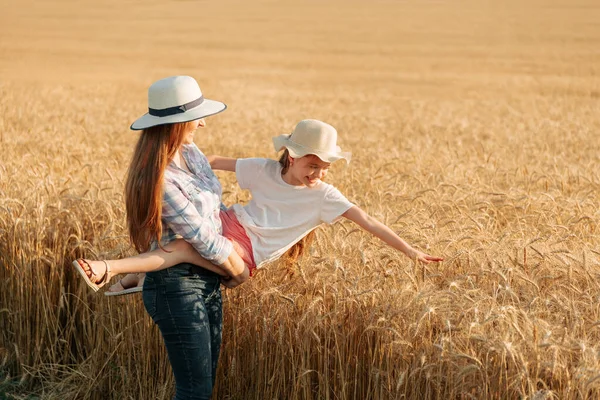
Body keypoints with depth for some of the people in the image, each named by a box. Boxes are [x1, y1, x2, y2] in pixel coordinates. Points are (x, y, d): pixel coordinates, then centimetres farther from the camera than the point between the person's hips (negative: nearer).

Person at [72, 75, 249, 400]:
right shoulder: (160, 180, -23)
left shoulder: (190, 152, 3)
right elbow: (203, 238, -17)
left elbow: (215, 206, 18)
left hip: (208, 282, 9)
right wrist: (240, 272, -4)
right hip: (177, 287, -9)